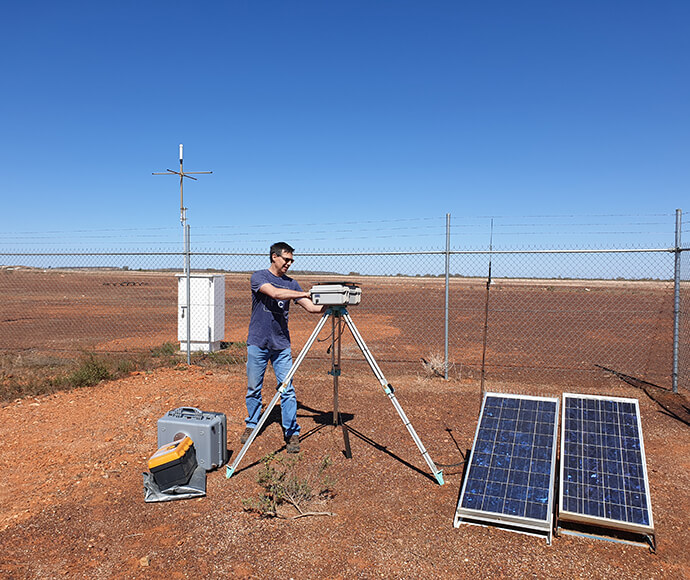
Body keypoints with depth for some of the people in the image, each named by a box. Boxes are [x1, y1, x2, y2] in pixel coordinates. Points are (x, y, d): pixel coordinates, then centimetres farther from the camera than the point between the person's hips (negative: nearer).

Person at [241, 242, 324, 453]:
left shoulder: (291, 283, 8)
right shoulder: (258, 277, -4)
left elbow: (310, 307, 2)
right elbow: (275, 293, -23)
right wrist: (306, 293, -28)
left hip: (282, 345, 2)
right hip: (257, 343, -2)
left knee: (287, 389, -1)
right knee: (253, 388, 9)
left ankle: (292, 433, 7)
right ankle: (251, 425, 28)